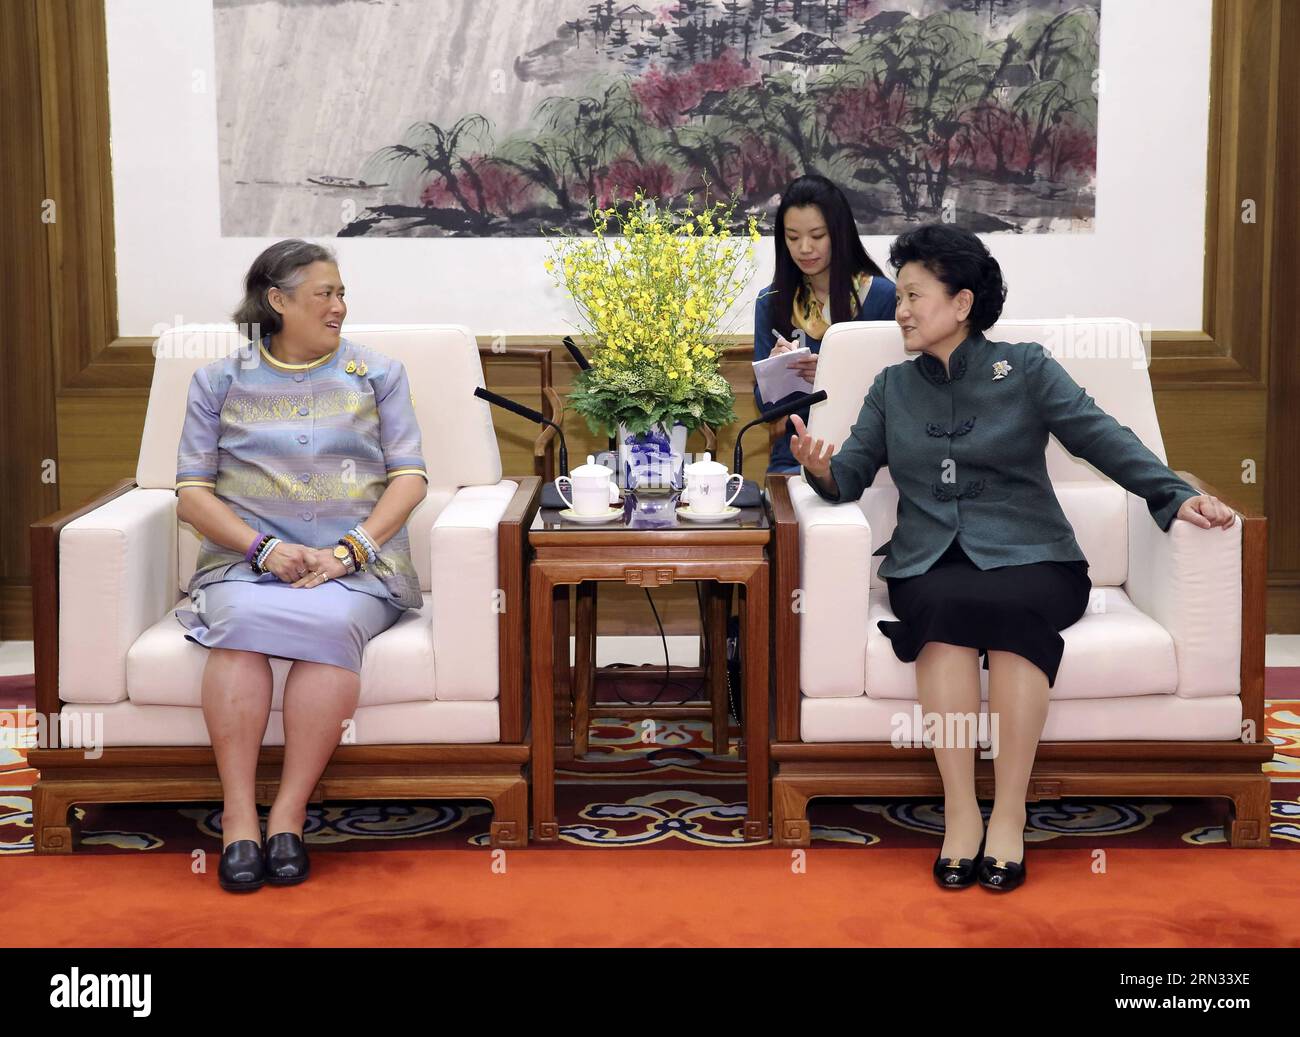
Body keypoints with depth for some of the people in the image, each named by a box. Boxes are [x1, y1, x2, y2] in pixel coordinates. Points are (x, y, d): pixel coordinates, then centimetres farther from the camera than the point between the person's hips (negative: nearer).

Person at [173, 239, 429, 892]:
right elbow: (192, 493, 7)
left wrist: (348, 550, -10)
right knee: (242, 619, -34)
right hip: (246, 561, 1)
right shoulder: (219, 382, 15)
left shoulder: (377, 374, 16)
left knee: (332, 621, -35)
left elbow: (410, 477, 6)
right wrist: (263, 548, -11)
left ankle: (288, 816, -30)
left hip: (356, 565, 0)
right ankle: (238, 819, -32)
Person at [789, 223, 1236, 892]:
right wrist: (820, 468, -13)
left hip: (1027, 558, -2)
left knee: (1010, 606, -36)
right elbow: (852, 474, 11)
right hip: (929, 565, 2)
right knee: (945, 607, -34)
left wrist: (1174, 496, -13)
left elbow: (1101, 437, 0)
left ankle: (1009, 818, -31)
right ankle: (959, 814, -31)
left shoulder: (1025, 368, 10)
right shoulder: (891, 388, 19)